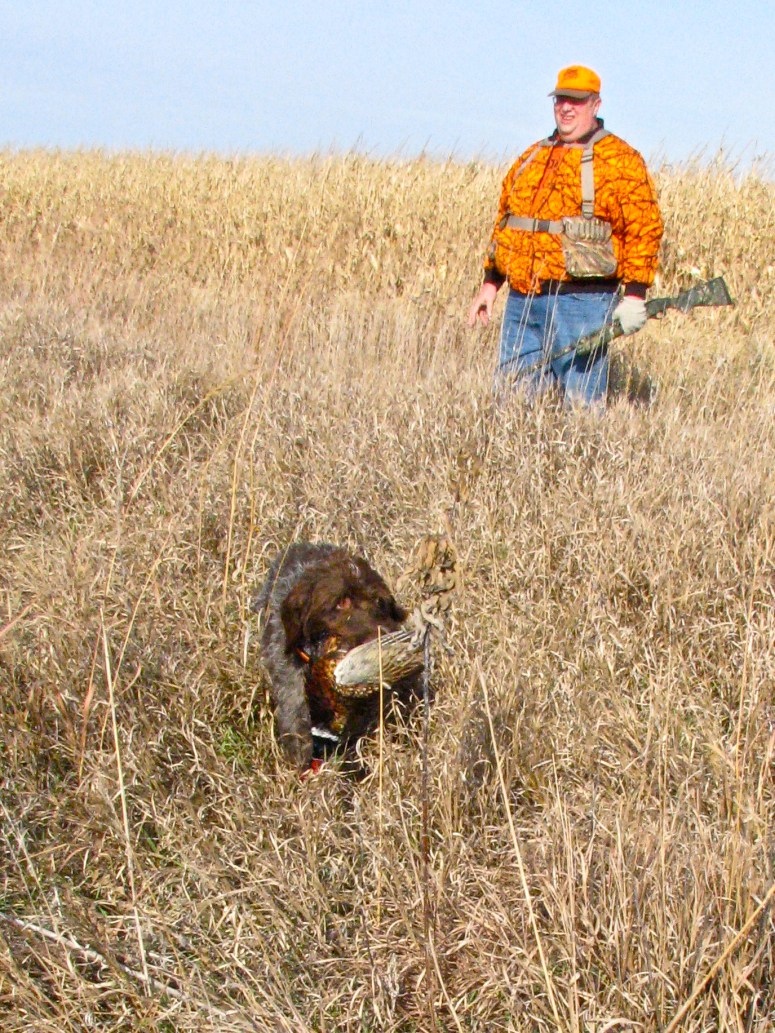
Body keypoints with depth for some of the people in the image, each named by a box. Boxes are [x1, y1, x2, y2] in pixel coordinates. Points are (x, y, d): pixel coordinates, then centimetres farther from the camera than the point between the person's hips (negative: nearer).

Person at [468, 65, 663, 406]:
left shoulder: (621, 162, -1)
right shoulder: (531, 158, 19)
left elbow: (644, 230, -7)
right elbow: (504, 222, 23)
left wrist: (634, 294, -14)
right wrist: (490, 283, 19)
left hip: (581, 300, -6)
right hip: (522, 299, 6)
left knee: (580, 400, -3)